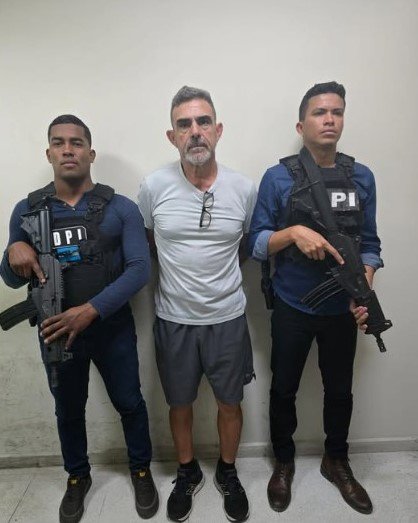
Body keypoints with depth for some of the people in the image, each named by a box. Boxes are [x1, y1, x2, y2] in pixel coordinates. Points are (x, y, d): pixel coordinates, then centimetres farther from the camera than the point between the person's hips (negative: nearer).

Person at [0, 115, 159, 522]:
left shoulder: (121, 208, -8)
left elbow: (139, 268, -15)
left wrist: (91, 310, -25)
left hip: (112, 329, -1)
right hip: (55, 332, 2)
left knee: (129, 403, 15)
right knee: (68, 410, 21)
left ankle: (141, 470, 42)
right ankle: (77, 477, 48)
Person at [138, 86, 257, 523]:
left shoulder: (244, 189, -8)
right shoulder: (153, 186, -9)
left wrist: (219, 269, 0)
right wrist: (176, 269, 2)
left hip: (228, 318, 1)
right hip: (174, 319, 0)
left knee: (229, 403, 17)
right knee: (179, 404, 19)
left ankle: (227, 473, 45)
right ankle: (188, 474, 46)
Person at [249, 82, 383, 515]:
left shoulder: (362, 177, 1)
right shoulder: (278, 178, -8)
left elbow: (369, 244, 4)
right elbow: (256, 244, -8)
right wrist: (294, 232, -26)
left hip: (342, 309, 3)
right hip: (291, 308, -2)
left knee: (340, 390, 19)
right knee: (283, 388, 14)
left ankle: (336, 461, 45)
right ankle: (283, 463, 40)